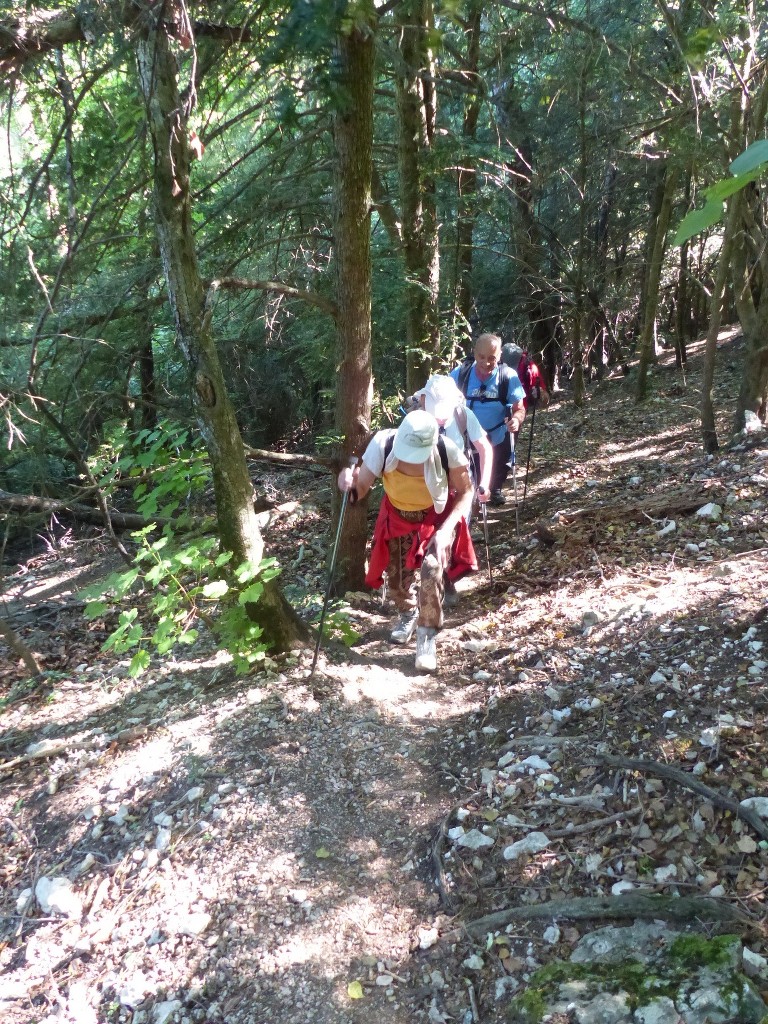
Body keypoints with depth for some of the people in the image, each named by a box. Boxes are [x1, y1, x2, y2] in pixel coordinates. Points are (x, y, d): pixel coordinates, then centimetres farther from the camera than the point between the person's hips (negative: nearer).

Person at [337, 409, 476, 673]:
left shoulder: (447, 450, -33)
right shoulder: (383, 444, -31)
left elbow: (465, 492, -17)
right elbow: (362, 489, -24)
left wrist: (446, 529, -28)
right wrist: (351, 487, -48)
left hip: (438, 516, -2)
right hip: (397, 517, 2)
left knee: (431, 569, -24)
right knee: (396, 577, 9)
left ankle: (427, 637, -2)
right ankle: (408, 614, 45)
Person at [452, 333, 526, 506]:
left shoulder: (509, 376, -16)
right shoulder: (459, 374, -15)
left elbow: (519, 408, -10)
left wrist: (516, 419, -33)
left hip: (497, 441, 1)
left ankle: (495, 489, 59)